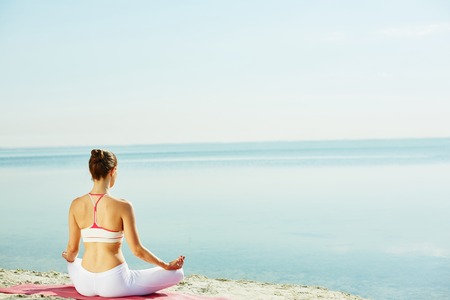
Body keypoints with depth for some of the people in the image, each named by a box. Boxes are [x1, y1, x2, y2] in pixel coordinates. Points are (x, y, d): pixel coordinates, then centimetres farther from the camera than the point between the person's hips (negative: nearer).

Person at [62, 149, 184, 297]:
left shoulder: (76, 205, -4)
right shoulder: (122, 206, -17)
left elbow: (72, 248, 4)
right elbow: (137, 250, -12)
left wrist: (69, 258, 29)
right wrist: (167, 266, 2)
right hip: (114, 283, -6)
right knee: (177, 273, 5)